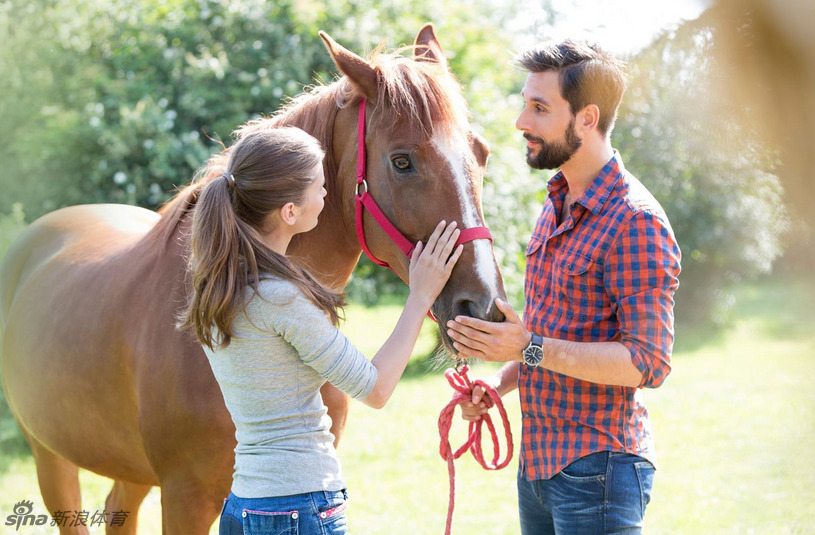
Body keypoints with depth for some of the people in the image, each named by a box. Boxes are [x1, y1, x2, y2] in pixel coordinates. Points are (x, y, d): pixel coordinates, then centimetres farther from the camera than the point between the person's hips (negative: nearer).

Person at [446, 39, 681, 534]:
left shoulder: (636, 222, -17)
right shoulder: (556, 207, 13)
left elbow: (649, 362, -22)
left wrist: (529, 348, -26)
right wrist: (499, 384, 6)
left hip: (597, 473, -9)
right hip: (539, 464, 9)